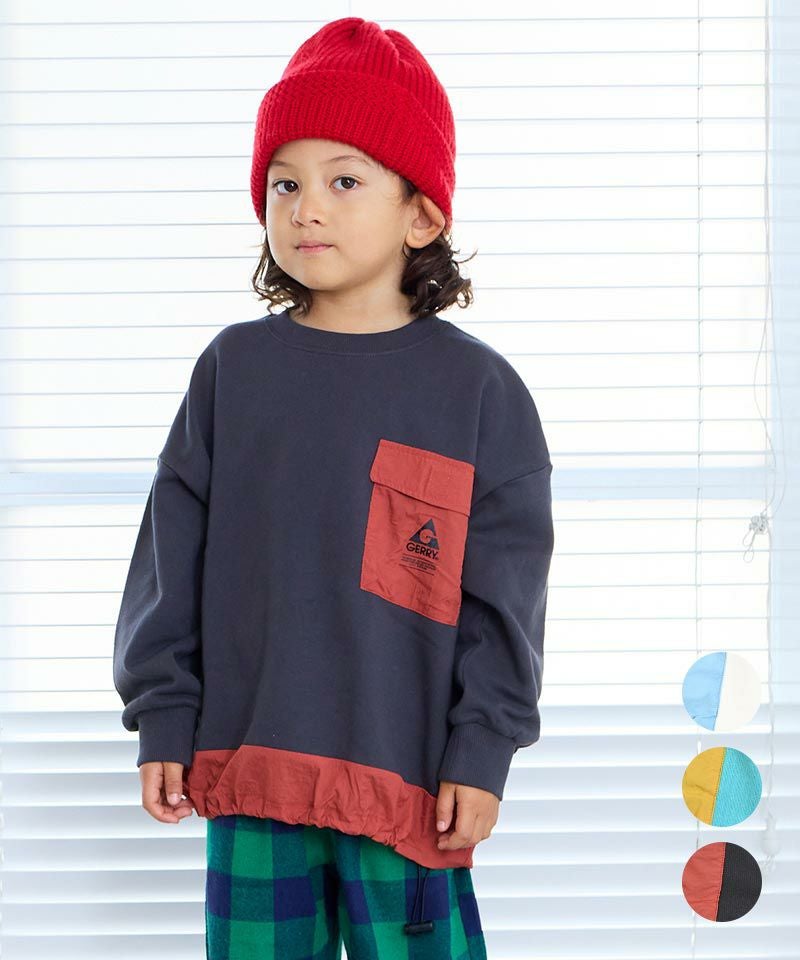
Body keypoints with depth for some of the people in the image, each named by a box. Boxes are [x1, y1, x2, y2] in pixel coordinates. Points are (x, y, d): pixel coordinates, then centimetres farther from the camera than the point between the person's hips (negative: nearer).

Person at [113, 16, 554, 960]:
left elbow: (504, 589, -1)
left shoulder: (475, 385, -1)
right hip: (249, 763, 2)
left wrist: (483, 748, -4)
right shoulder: (233, 368, 4)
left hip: (406, 770, -2)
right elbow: (173, 560, 7)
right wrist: (163, 718, 3)